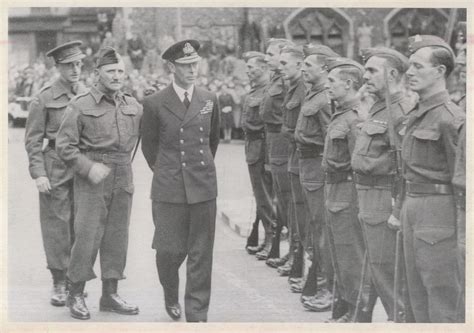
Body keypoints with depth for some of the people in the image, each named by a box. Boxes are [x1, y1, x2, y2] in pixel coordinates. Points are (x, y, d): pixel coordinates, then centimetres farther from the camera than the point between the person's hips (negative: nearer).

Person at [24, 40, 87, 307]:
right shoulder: (44, 98, -2)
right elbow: (33, 139, -2)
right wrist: (38, 174, -10)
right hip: (56, 168, -3)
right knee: (57, 225, -1)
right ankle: (59, 283, 8)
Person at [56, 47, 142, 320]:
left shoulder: (134, 106, 8)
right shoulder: (81, 106, -4)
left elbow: (141, 136, 19)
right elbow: (64, 145, -7)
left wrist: (123, 165, 7)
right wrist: (89, 167, -17)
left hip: (123, 180, 5)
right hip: (91, 180, -4)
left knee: (117, 237, 7)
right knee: (87, 237, -5)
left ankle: (110, 295, 16)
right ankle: (76, 295, 7)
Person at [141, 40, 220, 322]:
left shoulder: (210, 100, 6)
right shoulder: (155, 104, -1)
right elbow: (149, 145, 11)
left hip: (204, 187, 2)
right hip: (168, 189, -2)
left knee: (201, 254, 1)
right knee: (169, 250, 0)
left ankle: (197, 315, 9)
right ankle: (171, 294, 30)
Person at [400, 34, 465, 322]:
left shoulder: (449, 117, -16)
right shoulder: (417, 113, 12)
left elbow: (459, 175, -16)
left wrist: (462, 228, -16)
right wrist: (402, 207, 14)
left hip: (437, 210, -9)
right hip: (412, 206, 9)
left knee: (440, 291, -2)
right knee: (417, 290, 16)